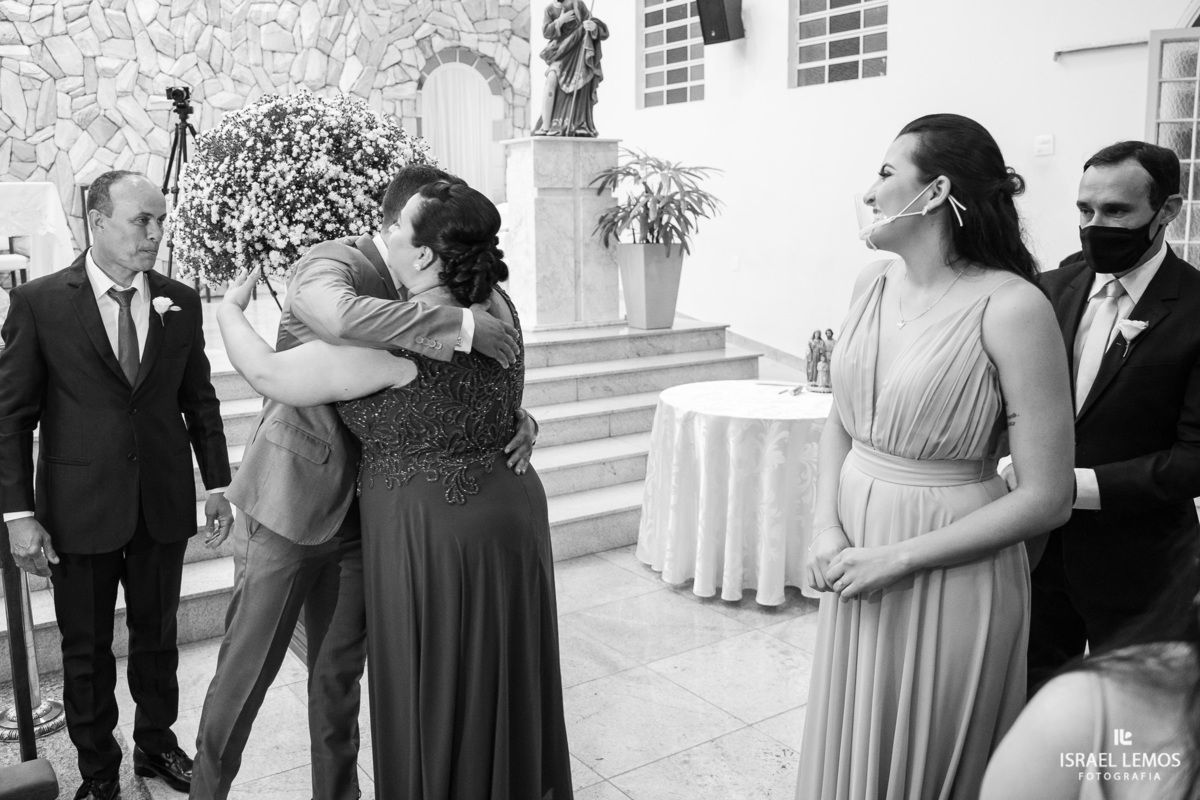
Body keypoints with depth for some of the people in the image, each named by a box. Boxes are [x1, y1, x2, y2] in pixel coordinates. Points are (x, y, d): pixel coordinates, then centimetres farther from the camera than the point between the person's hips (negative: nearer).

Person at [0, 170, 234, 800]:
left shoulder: (180, 302, 1)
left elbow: (199, 399, 7)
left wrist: (217, 484, 6)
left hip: (165, 505, 2)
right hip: (79, 509, -2)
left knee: (157, 635, 17)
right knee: (86, 650, 13)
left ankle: (156, 743, 38)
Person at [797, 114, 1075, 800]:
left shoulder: (1011, 307, -17)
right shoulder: (873, 284, 2)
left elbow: (1047, 498, -16)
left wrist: (898, 559, -16)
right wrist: (827, 531, -4)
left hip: (951, 581, -6)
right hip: (856, 560, 6)